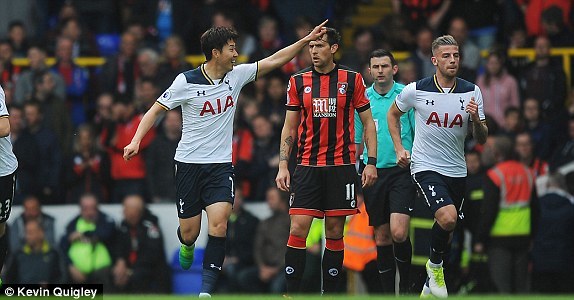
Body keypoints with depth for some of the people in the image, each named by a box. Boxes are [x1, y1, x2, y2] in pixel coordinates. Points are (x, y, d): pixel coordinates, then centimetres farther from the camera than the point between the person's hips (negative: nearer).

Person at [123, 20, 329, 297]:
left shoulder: (237, 75, 1)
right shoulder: (186, 81, -10)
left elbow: (273, 61, 7)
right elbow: (156, 110, -4)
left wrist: (306, 40, 1)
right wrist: (136, 141, -16)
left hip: (221, 165, 2)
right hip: (189, 164, -2)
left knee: (219, 223, -18)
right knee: (189, 231, 4)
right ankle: (187, 245, 44)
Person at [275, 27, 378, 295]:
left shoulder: (352, 80, 2)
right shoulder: (298, 81, 5)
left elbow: (368, 122, 6)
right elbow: (289, 127, 9)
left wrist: (371, 162, -2)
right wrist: (283, 166, 1)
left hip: (341, 167, 0)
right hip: (307, 167, 1)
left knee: (335, 232, 3)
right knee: (298, 229, -9)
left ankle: (329, 294, 11)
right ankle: (292, 294, -7)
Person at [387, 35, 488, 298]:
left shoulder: (471, 92, -2)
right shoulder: (416, 90, -8)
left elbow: (482, 140, 1)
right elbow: (393, 114, 12)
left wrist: (476, 119, -19)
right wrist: (399, 148, 3)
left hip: (457, 171, 4)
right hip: (426, 167, -4)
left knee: (446, 232, 12)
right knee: (447, 217, -27)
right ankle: (435, 265, 0)